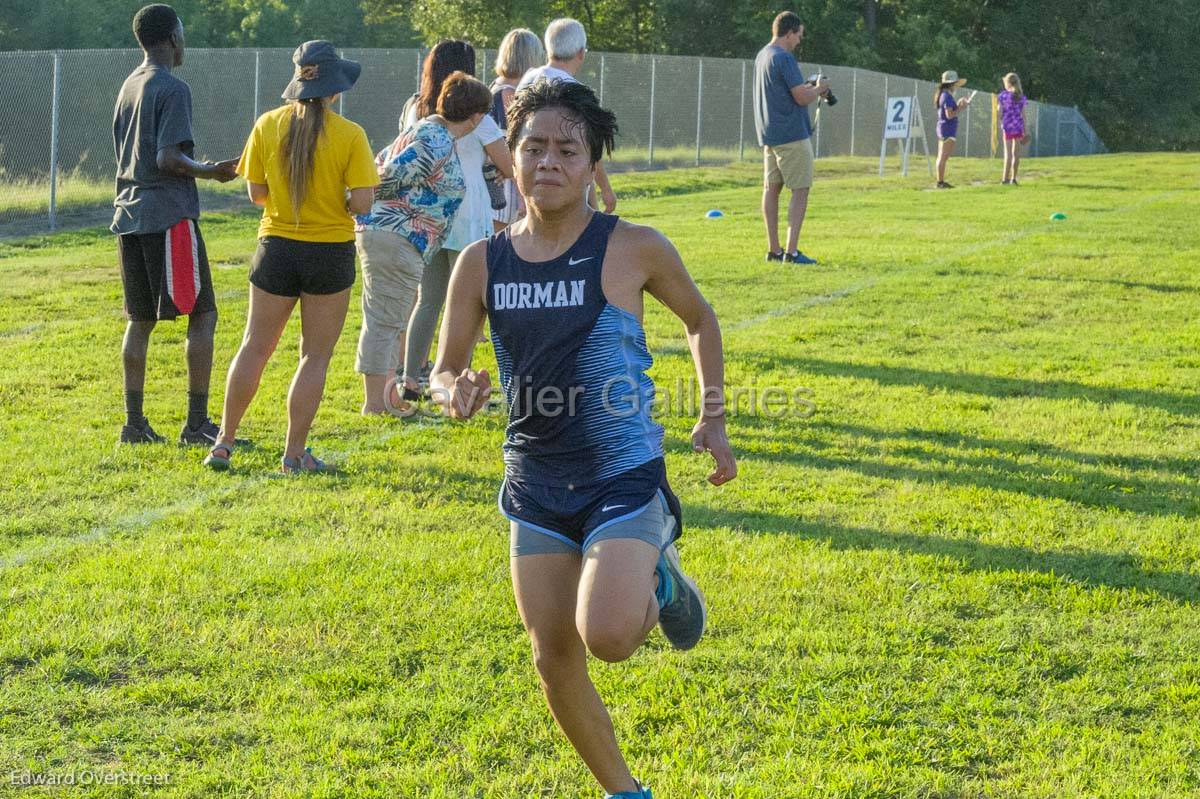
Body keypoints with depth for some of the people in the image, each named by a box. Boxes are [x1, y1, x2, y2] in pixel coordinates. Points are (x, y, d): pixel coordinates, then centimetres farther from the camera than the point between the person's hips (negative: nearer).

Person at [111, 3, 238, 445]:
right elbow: (168, 158, -20)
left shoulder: (128, 87, 16)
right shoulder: (173, 89, -10)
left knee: (139, 319, 11)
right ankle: (197, 422, -5)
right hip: (169, 216, -8)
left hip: (129, 215, 8)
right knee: (202, 314, -2)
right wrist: (210, 171, -7)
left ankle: (135, 424, 9)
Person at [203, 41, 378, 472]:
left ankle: (224, 443, 16)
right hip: (330, 254, -3)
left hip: (277, 247, 3)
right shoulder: (350, 135, -12)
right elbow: (362, 202, -15)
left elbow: (255, 192, -1)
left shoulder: (268, 125, -4)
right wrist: (337, 206, 6)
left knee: (254, 347, 14)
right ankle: (294, 454, 9)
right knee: (315, 357, 8)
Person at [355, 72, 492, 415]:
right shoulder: (439, 146, -18)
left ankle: (386, 393, 29)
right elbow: (390, 177, -20)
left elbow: (380, 162, 22)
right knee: (385, 321, -7)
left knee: (390, 321, 20)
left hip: (379, 230, 11)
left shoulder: (429, 128, 15)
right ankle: (375, 404, -4)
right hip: (396, 237, -11)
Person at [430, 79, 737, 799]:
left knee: (607, 637, -23)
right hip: (535, 486, 4)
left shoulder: (633, 249, -10)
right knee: (554, 659, 7)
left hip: (624, 477, -4)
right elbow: (445, 369, 4)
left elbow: (701, 319, 8)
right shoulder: (482, 263, -2)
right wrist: (456, 394, -19)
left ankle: (659, 578, 13)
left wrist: (714, 421, 5)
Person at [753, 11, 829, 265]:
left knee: (771, 188, 10)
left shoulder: (761, 56, 13)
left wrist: (808, 88, 16)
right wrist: (819, 89, 1)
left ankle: (773, 249, 13)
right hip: (791, 135, -9)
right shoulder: (784, 58, -16)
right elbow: (802, 98, -17)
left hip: (768, 136, 9)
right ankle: (792, 251, -10)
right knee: (800, 190, -5)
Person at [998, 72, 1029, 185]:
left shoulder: (1003, 95, -5)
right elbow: (1023, 114, 4)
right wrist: (1025, 131, 9)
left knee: (1008, 153, -1)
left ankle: (1005, 178, -7)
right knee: (1016, 153, 10)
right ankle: (1013, 178, 13)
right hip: (1019, 126, 3)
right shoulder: (1021, 96, 4)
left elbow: (1000, 113, -4)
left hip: (1008, 126, -3)